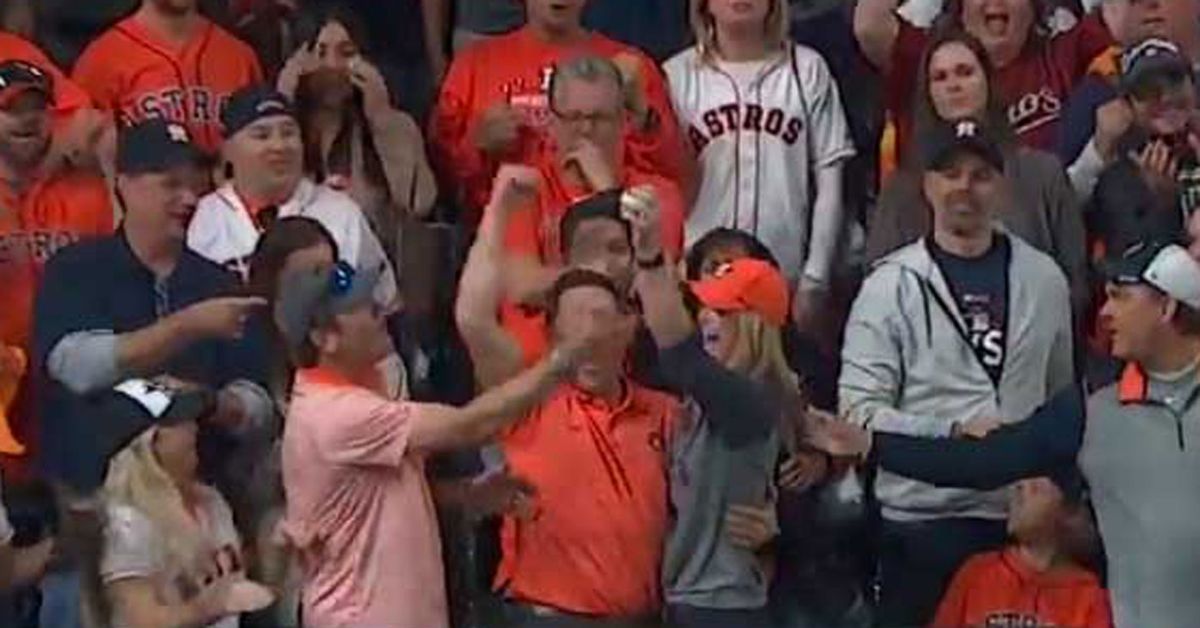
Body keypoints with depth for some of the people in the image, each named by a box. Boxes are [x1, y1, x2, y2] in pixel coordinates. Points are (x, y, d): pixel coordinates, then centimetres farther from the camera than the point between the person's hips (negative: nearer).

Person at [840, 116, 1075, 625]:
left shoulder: (1043, 278, 9)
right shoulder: (892, 286, -3)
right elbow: (859, 410, -11)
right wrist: (955, 430, -21)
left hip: (1024, 517, 3)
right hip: (922, 524, -3)